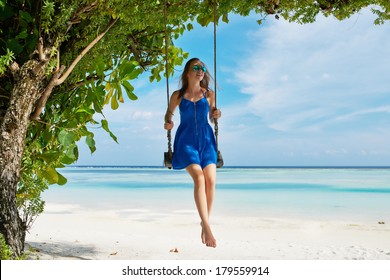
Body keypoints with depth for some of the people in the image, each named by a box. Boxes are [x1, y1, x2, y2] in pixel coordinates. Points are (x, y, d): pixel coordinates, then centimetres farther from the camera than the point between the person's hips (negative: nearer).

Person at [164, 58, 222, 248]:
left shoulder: (209, 94, 7)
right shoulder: (178, 95, 4)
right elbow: (169, 112, 18)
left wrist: (216, 115, -7)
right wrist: (168, 122, -3)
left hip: (206, 139, 2)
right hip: (186, 140, -2)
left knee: (211, 179, -14)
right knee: (198, 177, -23)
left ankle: (205, 222, 4)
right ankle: (207, 227, -25)